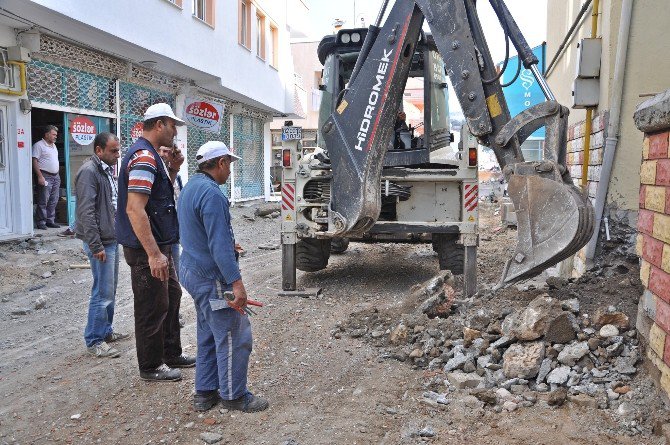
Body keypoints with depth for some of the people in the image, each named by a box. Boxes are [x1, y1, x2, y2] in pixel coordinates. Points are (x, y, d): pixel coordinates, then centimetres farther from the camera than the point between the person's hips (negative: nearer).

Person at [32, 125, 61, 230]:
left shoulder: (54, 146, 19)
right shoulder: (38, 145, -6)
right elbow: (34, 161, -13)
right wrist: (40, 176, -20)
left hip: (56, 176, 8)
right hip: (45, 176, -8)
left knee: (53, 201, 8)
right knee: (43, 201, -6)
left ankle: (50, 221, 15)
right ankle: (41, 222, -1)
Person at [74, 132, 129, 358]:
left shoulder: (107, 170, 15)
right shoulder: (89, 172, -15)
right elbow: (86, 212, -20)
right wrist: (96, 246, -21)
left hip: (112, 239, 10)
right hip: (101, 242, -10)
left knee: (110, 289, 16)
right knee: (103, 293, -5)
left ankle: (105, 331, 28)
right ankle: (94, 341, 5)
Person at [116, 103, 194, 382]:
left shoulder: (151, 155, 12)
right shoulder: (144, 157, -20)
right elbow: (134, 208, -28)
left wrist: (173, 169, 6)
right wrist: (154, 254, -30)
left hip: (159, 244, 11)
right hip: (146, 249, -11)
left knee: (171, 296, 20)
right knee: (152, 307, 2)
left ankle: (171, 354, 34)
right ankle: (151, 367, 17)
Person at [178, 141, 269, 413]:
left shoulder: (190, 187, 13)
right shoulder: (212, 194, -20)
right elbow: (220, 245, -25)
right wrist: (236, 283, -25)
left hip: (193, 272, 11)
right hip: (213, 278, -11)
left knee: (208, 335, 17)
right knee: (234, 336, -1)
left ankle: (205, 392, 24)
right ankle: (233, 395, 9)